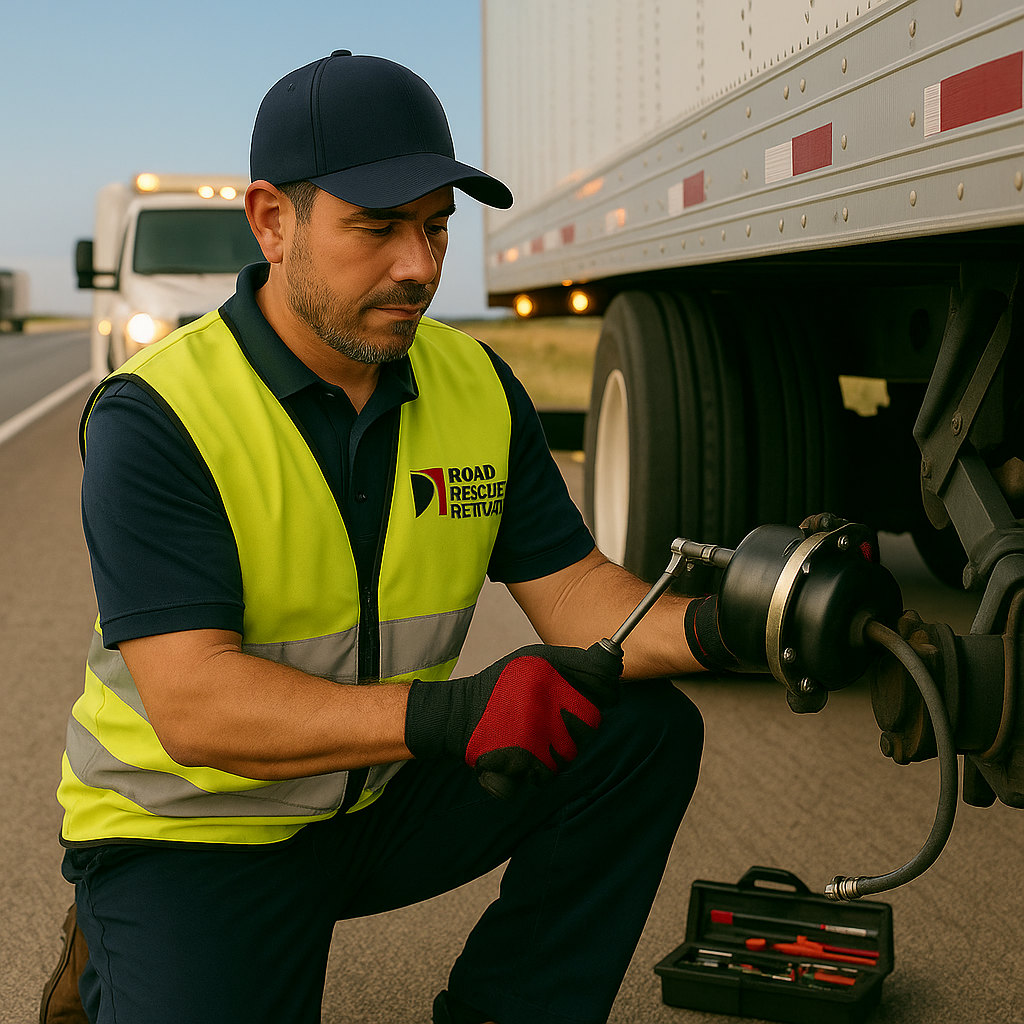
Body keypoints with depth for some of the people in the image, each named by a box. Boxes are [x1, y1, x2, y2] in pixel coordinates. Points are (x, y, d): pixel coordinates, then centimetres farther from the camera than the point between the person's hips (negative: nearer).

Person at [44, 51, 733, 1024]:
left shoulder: (478, 387, -2)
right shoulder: (156, 419, -21)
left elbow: (575, 595, -4)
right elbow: (194, 705, -29)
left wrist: (707, 627, -27)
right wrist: (447, 713, -41)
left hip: (387, 798, 5)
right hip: (196, 832, -5)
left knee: (647, 729, -9)